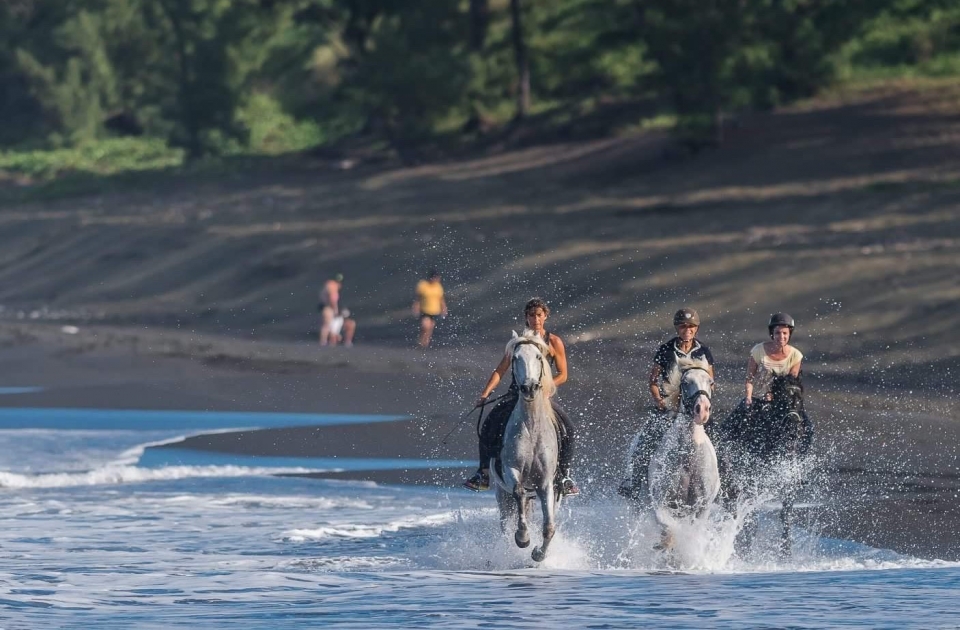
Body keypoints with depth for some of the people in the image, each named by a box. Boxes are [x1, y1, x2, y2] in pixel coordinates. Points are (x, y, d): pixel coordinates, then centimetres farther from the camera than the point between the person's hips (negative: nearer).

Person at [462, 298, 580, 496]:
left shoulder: (554, 342, 2)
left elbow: (562, 375, 3)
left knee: (567, 427, -24)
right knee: (491, 422, -21)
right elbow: (500, 371, 6)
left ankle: (565, 475, -12)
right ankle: (484, 474, -15)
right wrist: (485, 393, -7)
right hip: (516, 394, 1)